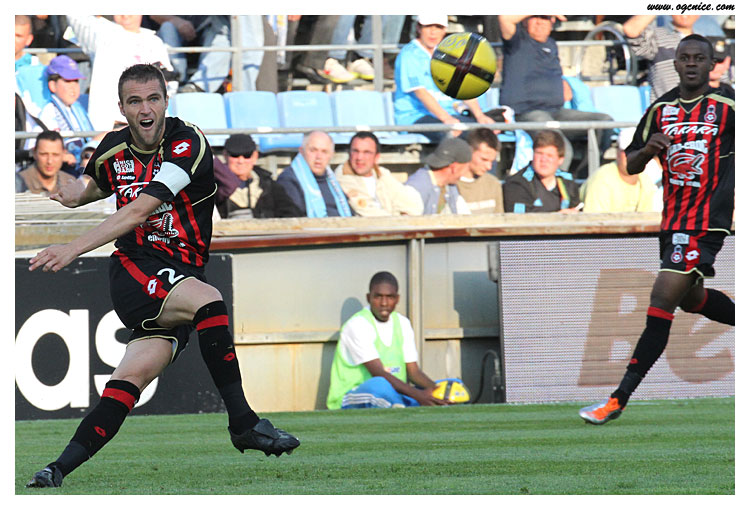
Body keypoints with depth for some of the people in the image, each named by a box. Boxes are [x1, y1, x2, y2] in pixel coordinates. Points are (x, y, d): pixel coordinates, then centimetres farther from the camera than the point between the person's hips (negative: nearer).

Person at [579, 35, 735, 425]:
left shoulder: (727, 107, -5)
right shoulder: (661, 109, 8)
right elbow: (631, 166, 11)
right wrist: (648, 149, -10)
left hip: (707, 223, -7)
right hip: (673, 219, 7)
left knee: (663, 298, -16)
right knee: (690, 298, 21)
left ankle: (619, 399, -17)